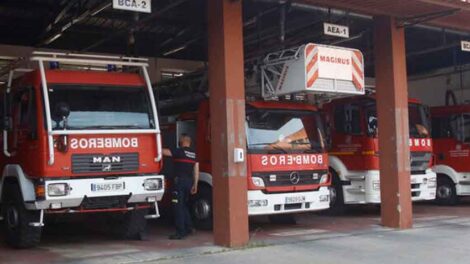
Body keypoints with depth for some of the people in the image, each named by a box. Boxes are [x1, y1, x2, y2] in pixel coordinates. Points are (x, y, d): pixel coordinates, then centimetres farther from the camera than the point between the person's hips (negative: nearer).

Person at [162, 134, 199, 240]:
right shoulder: (193, 153, 12)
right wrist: (195, 185, 15)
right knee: (184, 205, 20)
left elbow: (164, 151, -11)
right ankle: (188, 227, 23)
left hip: (179, 180, -7)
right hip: (189, 181, 7)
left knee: (178, 207, -5)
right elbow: (196, 170, 11)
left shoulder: (179, 151, -8)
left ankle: (180, 232, -7)